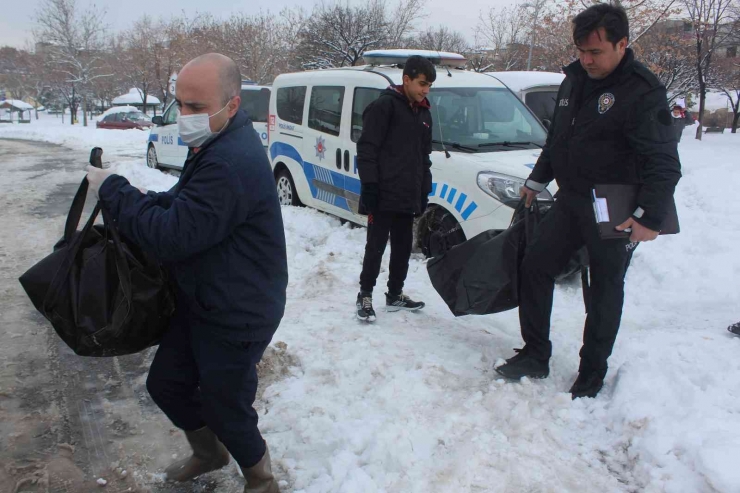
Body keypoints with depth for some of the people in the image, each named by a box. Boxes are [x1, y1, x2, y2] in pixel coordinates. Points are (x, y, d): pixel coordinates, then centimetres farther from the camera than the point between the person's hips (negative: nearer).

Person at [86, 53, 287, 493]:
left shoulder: (230, 164, -31)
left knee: (225, 407, 10)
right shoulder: (218, 145, 3)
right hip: (199, 303, 10)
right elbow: (183, 202, 16)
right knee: (166, 385, 22)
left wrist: (112, 189, -18)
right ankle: (209, 452, 50)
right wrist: (137, 200, -3)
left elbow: (172, 237, -30)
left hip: (235, 319, -10)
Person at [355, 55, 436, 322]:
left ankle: (395, 294, 25)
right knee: (376, 247, -2)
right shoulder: (384, 105, -8)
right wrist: (369, 186, -17)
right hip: (384, 195, -7)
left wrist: (424, 191, 17)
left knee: (403, 248, 13)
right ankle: (365, 296, 10)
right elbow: (366, 149, -12)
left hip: (408, 197, 7)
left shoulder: (423, 113, 17)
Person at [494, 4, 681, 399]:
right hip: (570, 200, 7)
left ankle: (592, 374, 20)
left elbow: (665, 164, -21)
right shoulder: (574, 79, 7)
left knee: (605, 290, 5)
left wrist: (650, 217, -29)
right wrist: (536, 181, 25)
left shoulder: (642, 91, -17)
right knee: (535, 266, 5)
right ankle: (535, 356, 16)